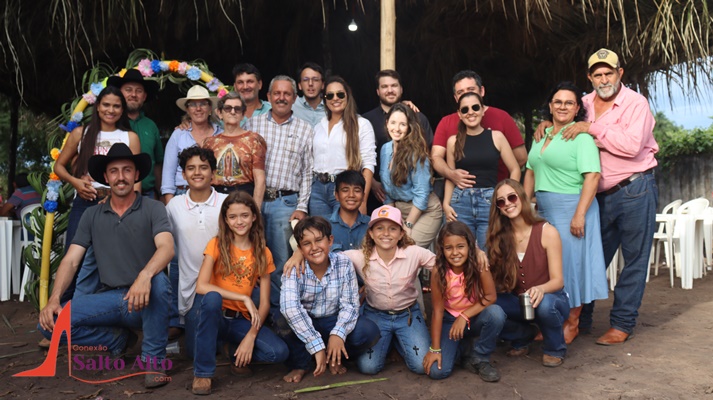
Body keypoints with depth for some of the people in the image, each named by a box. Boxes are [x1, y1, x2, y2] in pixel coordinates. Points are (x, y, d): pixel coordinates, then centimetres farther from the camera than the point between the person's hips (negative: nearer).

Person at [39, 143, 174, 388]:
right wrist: (53, 300, -13)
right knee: (51, 323, -16)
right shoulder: (92, 215, 9)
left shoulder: (152, 209, -2)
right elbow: (71, 261, 4)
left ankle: (153, 358, -17)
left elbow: (167, 248, -20)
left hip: (146, 301, -3)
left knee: (159, 281, -37)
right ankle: (117, 339, 7)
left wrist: (145, 276, -41)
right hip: (110, 298, 3)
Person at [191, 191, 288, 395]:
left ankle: (239, 356, 11)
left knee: (279, 352, -23)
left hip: (241, 321, 2)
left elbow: (265, 303, -3)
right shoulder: (217, 244, -5)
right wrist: (244, 298, -24)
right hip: (213, 315, -2)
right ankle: (202, 372, -21)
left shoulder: (263, 253, 1)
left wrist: (251, 336, -17)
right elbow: (201, 286, -20)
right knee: (212, 297, -37)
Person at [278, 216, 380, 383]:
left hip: (332, 322, 2)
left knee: (369, 331, -24)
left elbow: (350, 304, -15)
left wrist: (338, 333, -35)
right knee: (284, 321, -34)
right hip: (304, 323, -1)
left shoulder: (344, 264, -15)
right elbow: (289, 307, -38)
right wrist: (316, 345, -45)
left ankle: (333, 357, 6)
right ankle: (299, 364, -5)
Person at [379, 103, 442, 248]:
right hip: (398, 208, 6)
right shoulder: (385, 149, 2)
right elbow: (388, 188, 8)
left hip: (424, 210, -6)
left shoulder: (415, 153, -18)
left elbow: (422, 193, -18)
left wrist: (408, 224, -14)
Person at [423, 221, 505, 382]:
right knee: (437, 371, -19)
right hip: (450, 320, -1)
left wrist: (464, 316, -25)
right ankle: (457, 348, 17)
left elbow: (490, 297, -18)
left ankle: (479, 358, -7)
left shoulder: (479, 262, -22)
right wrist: (435, 349, -18)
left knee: (496, 313, -34)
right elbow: (438, 310, -18)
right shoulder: (439, 272, -22)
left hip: (475, 317, 1)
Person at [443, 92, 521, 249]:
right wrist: (446, 203, 0)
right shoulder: (454, 141, 6)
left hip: (490, 201, -1)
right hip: (460, 202, 1)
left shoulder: (496, 136, 3)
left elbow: (515, 170, 7)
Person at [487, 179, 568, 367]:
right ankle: (522, 337, 6)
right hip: (517, 302, 3)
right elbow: (493, 279, -3)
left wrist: (540, 289, -35)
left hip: (550, 298, -3)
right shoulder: (499, 236, -3)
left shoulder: (547, 232, -13)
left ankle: (555, 348, -3)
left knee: (544, 304, -38)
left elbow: (557, 281, -14)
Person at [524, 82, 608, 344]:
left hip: (570, 209, -7)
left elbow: (592, 176, -17)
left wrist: (579, 215, -22)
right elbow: (531, 172, 18)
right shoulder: (543, 135, 15)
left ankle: (572, 324, 16)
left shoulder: (581, 137, -8)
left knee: (570, 263, 0)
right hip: (543, 211, 7)